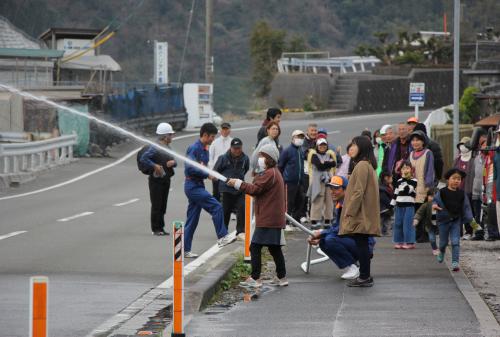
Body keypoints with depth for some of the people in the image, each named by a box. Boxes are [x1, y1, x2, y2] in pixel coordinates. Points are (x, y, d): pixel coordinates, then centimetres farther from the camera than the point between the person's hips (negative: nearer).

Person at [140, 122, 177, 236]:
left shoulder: (168, 148, 13)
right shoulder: (155, 148, -14)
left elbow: (173, 161, 21)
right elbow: (143, 159, -22)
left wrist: (173, 162, -3)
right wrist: (155, 166, -25)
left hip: (166, 180, 8)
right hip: (156, 180, -8)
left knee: (163, 205, 11)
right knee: (156, 205, -4)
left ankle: (161, 228, 17)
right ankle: (156, 229, 2)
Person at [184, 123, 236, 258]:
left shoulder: (204, 150, 17)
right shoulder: (194, 148, -13)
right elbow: (190, 168, -22)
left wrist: (210, 174, 4)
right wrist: (207, 174, -18)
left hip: (199, 185, 10)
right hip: (192, 185, -10)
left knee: (192, 220, 9)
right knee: (216, 207, -17)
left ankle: (185, 249, 12)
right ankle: (222, 237, -13)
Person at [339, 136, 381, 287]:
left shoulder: (362, 166, -15)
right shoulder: (368, 165, 17)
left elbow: (358, 192, -20)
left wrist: (349, 211, -17)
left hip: (360, 215, -10)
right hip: (363, 215, 10)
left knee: (361, 245, -7)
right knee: (362, 245, 13)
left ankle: (364, 277, -5)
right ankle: (365, 276, 17)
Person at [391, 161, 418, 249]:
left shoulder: (414, 181, -1)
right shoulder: (399, 181, 14)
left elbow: (409, 190, -14)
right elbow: (395, 194, 17)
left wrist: (407, 179, -16)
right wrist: (393, 204, 14)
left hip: (409, 205, -5)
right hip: (399, 205, 5)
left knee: (408, 224, -8)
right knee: (398, 223, 4)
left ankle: (410, 242, -4)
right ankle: (399, 242, 11)